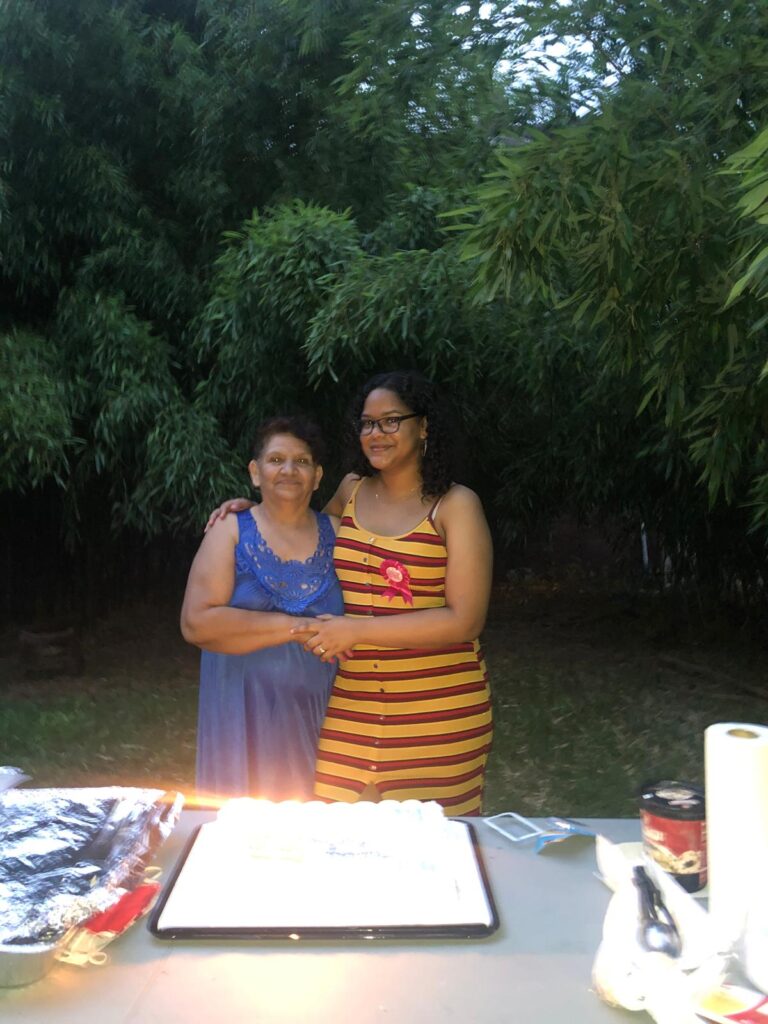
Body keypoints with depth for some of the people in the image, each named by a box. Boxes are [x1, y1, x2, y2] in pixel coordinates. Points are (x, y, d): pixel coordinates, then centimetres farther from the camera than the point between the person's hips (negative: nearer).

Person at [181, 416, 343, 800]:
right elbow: (196, 623, -13)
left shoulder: (334, 532, 5)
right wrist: (295, 627, -16)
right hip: (243, 712, -2)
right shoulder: (231, 530, -3)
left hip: (316, 714, 2)